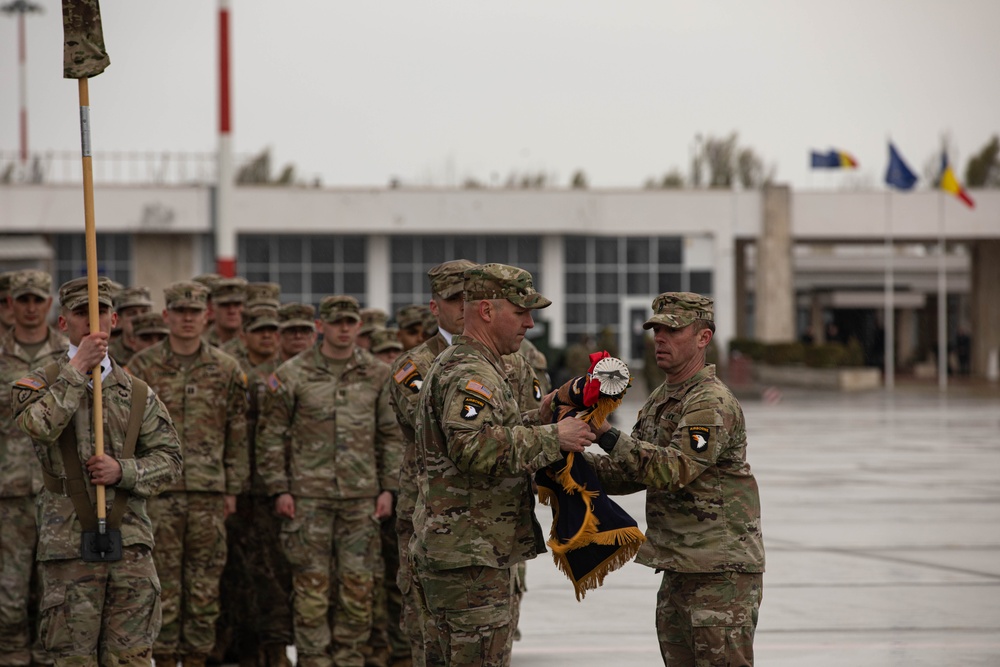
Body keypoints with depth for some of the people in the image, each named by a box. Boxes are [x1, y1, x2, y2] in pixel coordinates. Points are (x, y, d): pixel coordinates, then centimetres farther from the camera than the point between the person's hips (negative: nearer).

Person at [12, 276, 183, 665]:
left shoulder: (137, 393, 12)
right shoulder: (41, 384, 3)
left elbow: (169, 458, 8)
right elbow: (39, 427, -19)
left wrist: (124, 470, -10)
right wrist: (77, 368, -16)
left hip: (130, 543, 2)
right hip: (68, 542, -2)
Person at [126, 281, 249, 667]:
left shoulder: (226, 370, 6)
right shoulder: (142, 367, 3)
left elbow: (238, 435, 8)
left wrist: (233, 489, 4)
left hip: (209, 493, 1)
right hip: (157, 491, -1)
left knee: (205, 585, 4)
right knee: (163, 584, 0)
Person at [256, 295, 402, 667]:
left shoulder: (378, 375, 7)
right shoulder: (292, 375, 0)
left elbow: (391, 436, 11)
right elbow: (271, 435, 1)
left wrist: (388, 488, 3)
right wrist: (279, 489, -5)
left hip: (361, 497, 2)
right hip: (308, 496, -2)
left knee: (357, 583, 3)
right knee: (312, 584, -1)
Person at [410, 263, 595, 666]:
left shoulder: (454, 364, 20)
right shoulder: (470, 374, -15)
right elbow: (475, 448, -31)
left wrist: (537, 418, 14)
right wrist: (552, 438, -24)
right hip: (470, 556, -11)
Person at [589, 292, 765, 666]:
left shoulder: (713, 404, -16)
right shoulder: (660, 400, 15)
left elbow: (674, 470, -28)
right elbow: (633, 471, 14)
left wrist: (608, 435, -31)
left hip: (722, 568, -10)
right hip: (678, 565, 10)